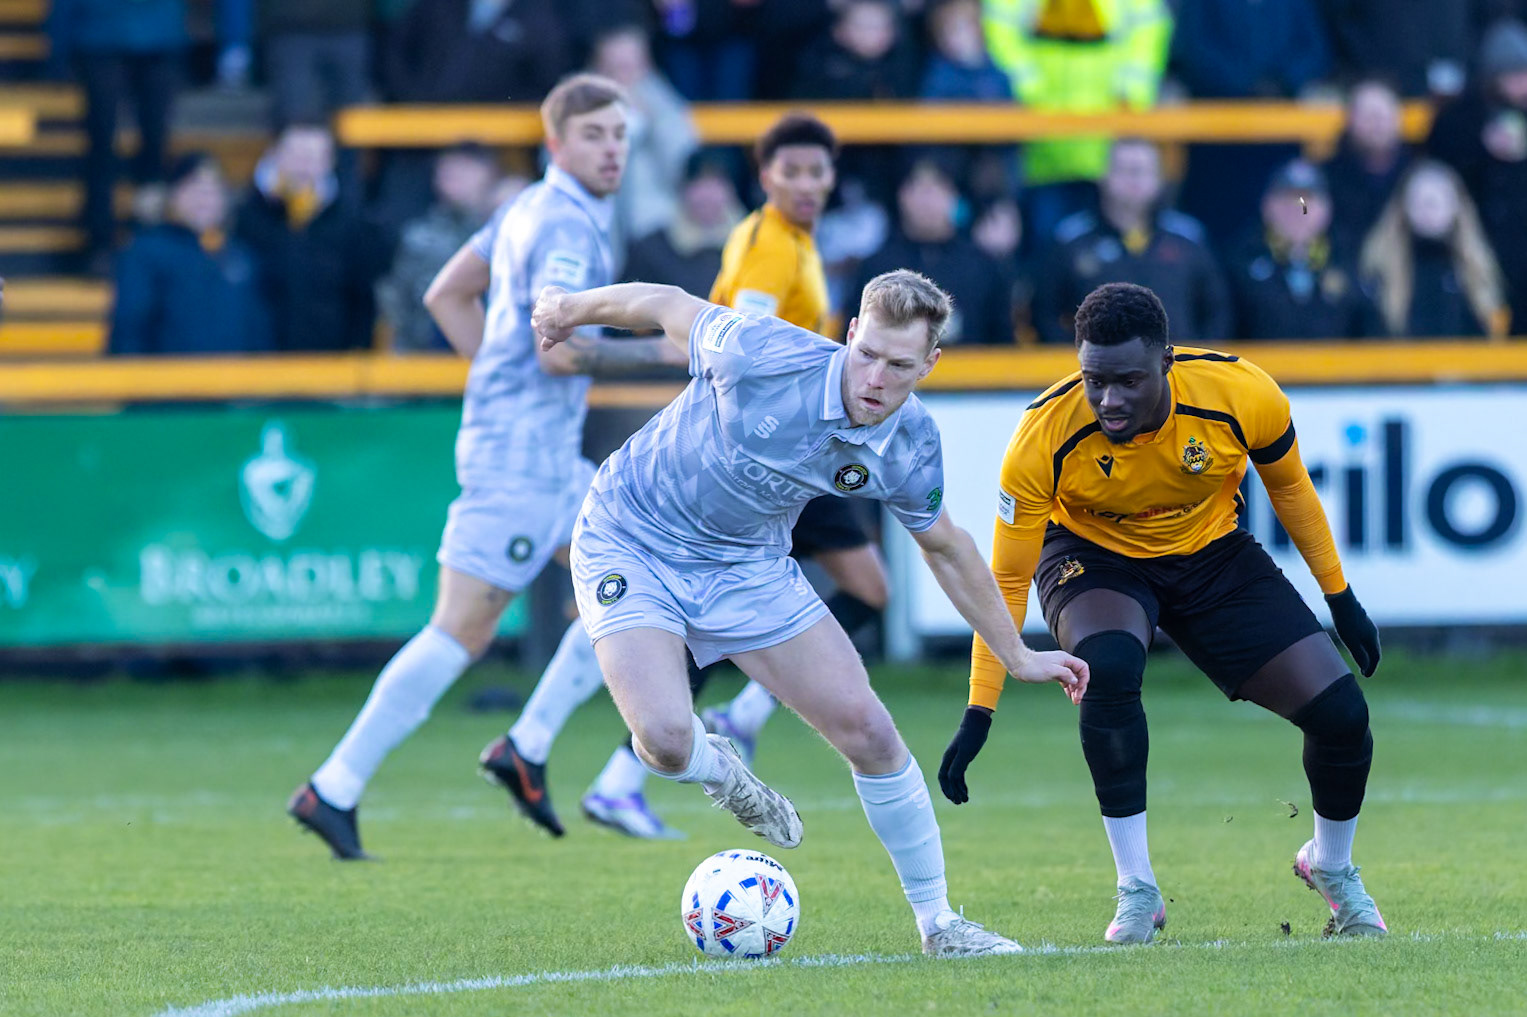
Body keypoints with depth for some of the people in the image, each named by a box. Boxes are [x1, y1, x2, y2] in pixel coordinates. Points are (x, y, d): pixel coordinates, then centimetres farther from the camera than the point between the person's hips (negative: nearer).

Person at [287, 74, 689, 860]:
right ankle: (334, 790, -8)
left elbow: (447, 294, 23)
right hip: (521, 454, -10)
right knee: (462, 631, -10)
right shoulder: (565, 225, -15)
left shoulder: (531, 209, 14)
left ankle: (526, 748, 11)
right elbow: (559, 351, -23)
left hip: (548, 453, 10)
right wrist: (665, 349, -16)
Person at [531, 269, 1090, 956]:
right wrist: (574, 307, 7)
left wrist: (1017, 655, 14)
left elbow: (943, 546, 7)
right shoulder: (760, 355, -31)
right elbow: (668, 306, -11)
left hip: (748, 564, 4)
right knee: (665, 741, -25)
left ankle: (937, 922, 13)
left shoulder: (911, 447, -13)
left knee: (866, 727, -4)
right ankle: (716, 770, 15)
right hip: (629, 547, -4)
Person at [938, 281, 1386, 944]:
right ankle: (1136, 891, -22)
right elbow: (1006, 582, -22)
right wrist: (979, 715, -24)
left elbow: (1289, 486, -4)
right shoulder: (1043, 437, -31)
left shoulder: (1243, 394, -27)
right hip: (1093, 559, -2)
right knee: (1108, 665, -36)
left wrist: (1339, 598, 3)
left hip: (1212, 553, 2)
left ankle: (1332, 867, 24)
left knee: (1340, 712, -9)